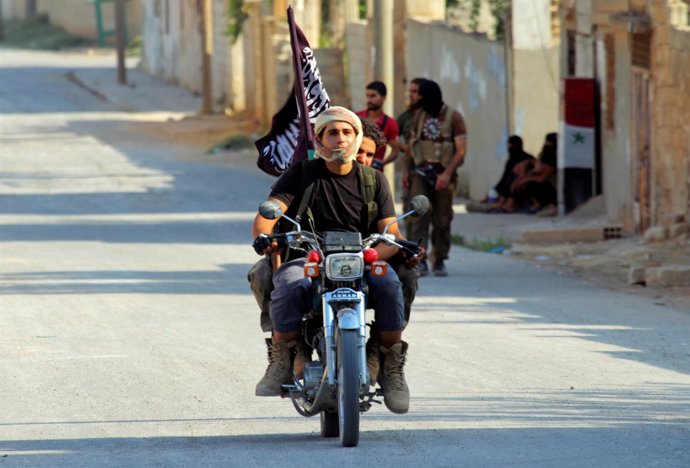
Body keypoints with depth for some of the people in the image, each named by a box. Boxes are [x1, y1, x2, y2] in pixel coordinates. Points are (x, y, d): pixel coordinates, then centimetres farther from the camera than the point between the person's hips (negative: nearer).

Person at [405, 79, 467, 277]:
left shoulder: (453, 117, -2)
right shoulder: (419, 115, 11)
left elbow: (461, 151, -6)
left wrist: (447, 173, -17)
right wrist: (406, 169, 12)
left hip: (443, 174, -2)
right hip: (420, 172, 2)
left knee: (442, 220, 3)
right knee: (419, 215, -12)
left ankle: (439, 261, 13)